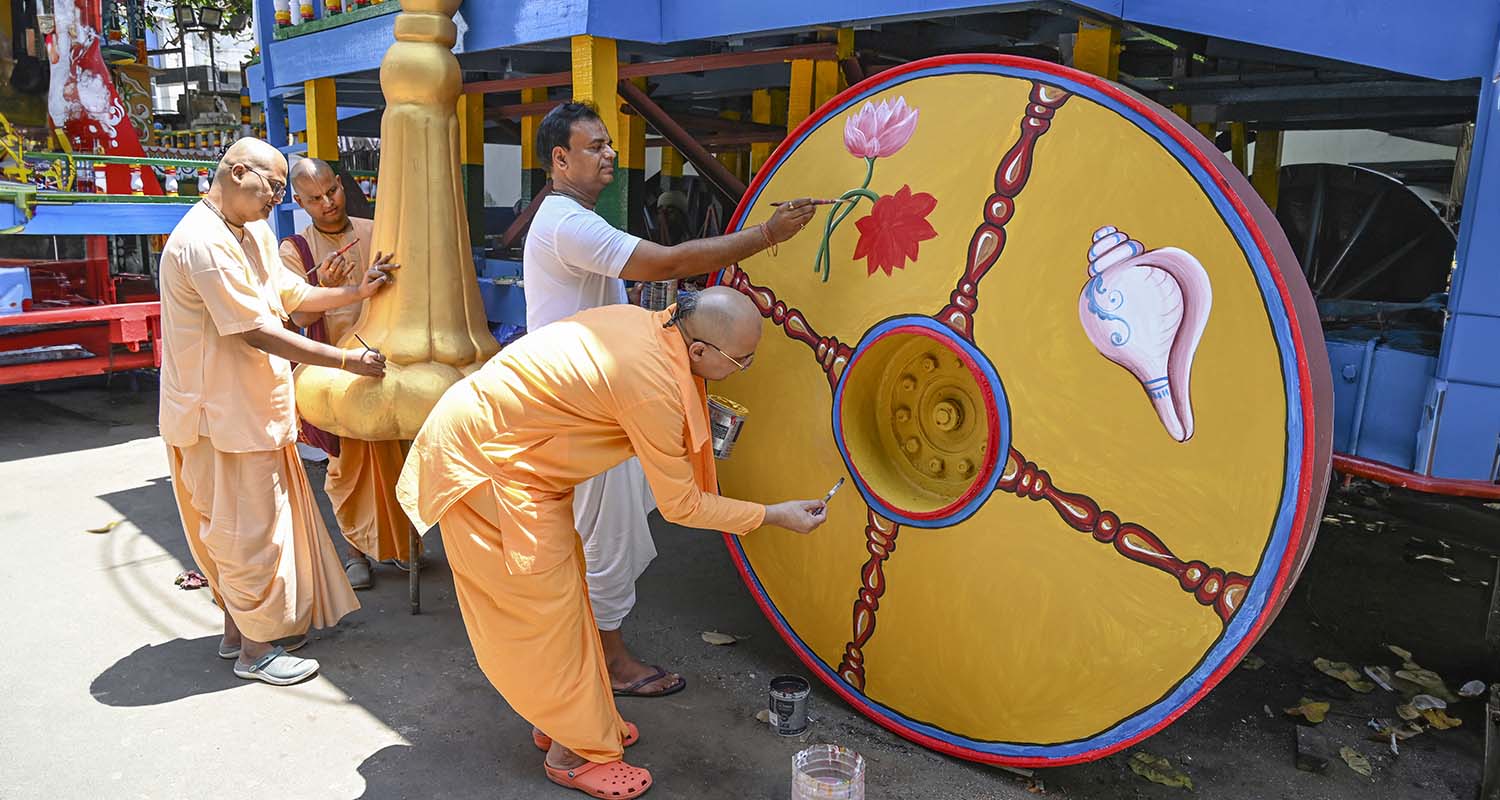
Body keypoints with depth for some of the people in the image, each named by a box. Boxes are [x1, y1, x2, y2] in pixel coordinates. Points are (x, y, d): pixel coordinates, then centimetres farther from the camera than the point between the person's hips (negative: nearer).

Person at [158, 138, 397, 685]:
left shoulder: (253, 235, 11)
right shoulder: (205, 242, -21)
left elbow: (292, 296, 13)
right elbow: (257, 333, -25)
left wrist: (359, 291, 2)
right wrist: (348, 361, -23)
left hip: (250, 407, 10)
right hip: (222, 413, -10)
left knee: (238, 528, 18)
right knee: (250, 528, -1)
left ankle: (239, 629, 32)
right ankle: (255, 650, 13)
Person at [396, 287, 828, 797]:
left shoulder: (643, 322, -6)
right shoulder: (654, 387, -30)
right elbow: (680, 505, -18)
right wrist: (774, 516, -10)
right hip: (484, 466, -9)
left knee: (563, 592, 18)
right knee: (542, 606, 1)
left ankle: (562, 719, 34)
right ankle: (575, 753, 17)